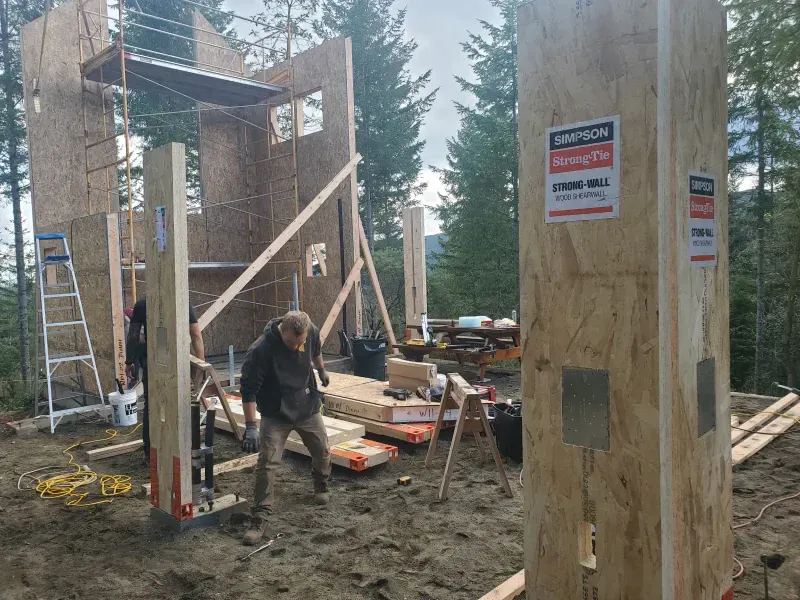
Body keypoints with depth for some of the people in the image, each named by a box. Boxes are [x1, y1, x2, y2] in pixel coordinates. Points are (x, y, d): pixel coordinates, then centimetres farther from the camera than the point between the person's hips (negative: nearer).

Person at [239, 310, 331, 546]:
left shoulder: (312, 332, -15)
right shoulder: (261, 349, -30)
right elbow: (248, 389, -26)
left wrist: (322, 371, 27)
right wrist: (250, 426, -28)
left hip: (308, 406, 4)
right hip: (275, 414, -4)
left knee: (322, 452, 16)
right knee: (266, 463, -11)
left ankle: (321, 486, 45)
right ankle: (260, 519, -1)